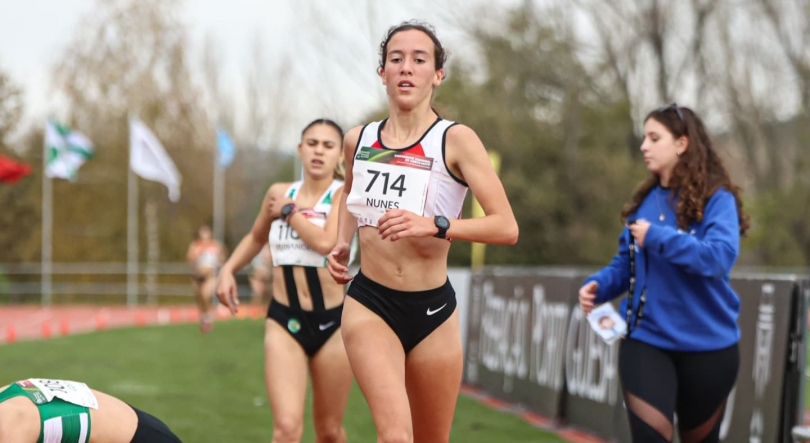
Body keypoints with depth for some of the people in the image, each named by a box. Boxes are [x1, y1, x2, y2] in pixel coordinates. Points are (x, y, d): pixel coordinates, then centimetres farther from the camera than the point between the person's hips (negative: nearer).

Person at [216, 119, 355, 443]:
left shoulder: (345, 194, -6)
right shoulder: (279, 193, 7)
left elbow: (326, 242, -24)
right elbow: (256, 238, 26)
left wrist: (289, 211, -9)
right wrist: (228, 269, 10)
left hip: (331, 322, -2)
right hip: (284, 322, 2)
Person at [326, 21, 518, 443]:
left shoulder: (455, 140, -9)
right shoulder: (358, 140, 3)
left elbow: (506, 227, -16)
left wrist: (435, 226, -28)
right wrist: (342, 244, 10)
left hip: (433, 310, -1)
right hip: (369, 303, 1)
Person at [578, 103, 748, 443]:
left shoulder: (716, 199, -10)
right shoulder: (644, 201, 6)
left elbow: (720, 257, -25)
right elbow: (626, 262, 12)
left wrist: (657, 237, -25)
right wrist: (597, 286, -7)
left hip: (707, 345, -3)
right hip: (646, 340, 3)